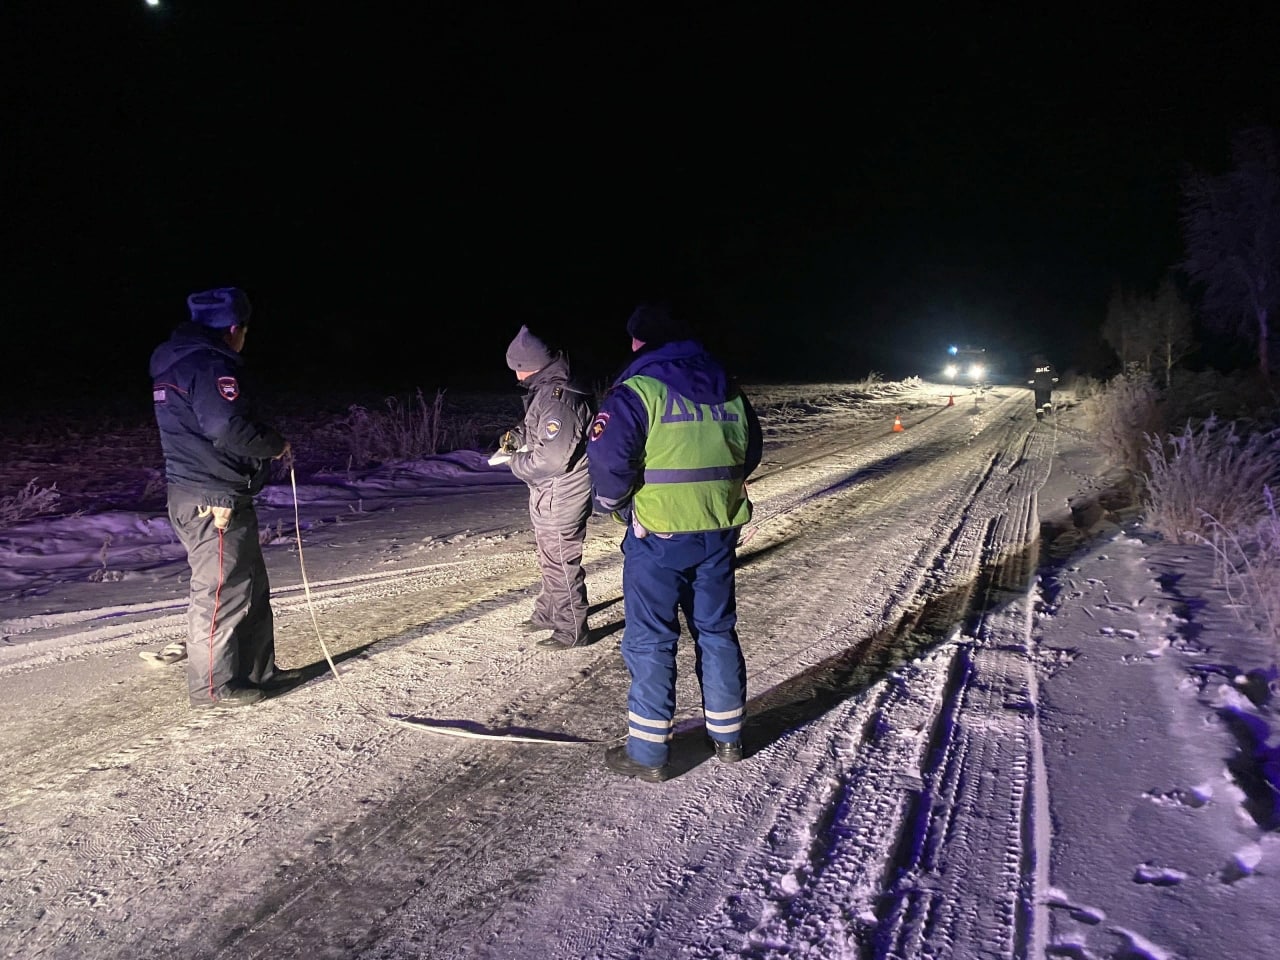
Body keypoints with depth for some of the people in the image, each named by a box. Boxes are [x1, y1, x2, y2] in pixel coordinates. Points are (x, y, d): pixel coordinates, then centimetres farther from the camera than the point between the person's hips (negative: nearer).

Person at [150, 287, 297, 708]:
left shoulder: (177, 362, 16)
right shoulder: (211, 365, -17)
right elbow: (229, 427, -27)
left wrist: (265, 443, 15)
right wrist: (276, 445, -10)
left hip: (192, 492, 10)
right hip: (213, 502, -10)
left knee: (252, 586, 17)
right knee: (221, 594, 0)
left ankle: (257, 669, 26)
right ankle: (211, 685, 11)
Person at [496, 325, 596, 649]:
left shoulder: (558, 397, -26)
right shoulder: (548, 388, 7)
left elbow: (552, 459, -30)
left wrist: (516, 461, -14)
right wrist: (518, 435, 8)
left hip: (559, 501, -11)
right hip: (551, 498, 11)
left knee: (562, 565, 2)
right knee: (551, 561, 24)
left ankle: (571, 631, 16)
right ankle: (547, 614, 41)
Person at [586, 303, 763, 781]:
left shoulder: (637, 391, -13)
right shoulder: (728, 391, 7)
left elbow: (608, 459, -21)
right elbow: (750, 453, 17)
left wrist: (615, 502, -2)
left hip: (657, 535, -5)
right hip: (719, 532, 6)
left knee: (650, 641, 5)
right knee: (717, 631, 18)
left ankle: (647, 752, 13)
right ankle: (727, 736, 29)